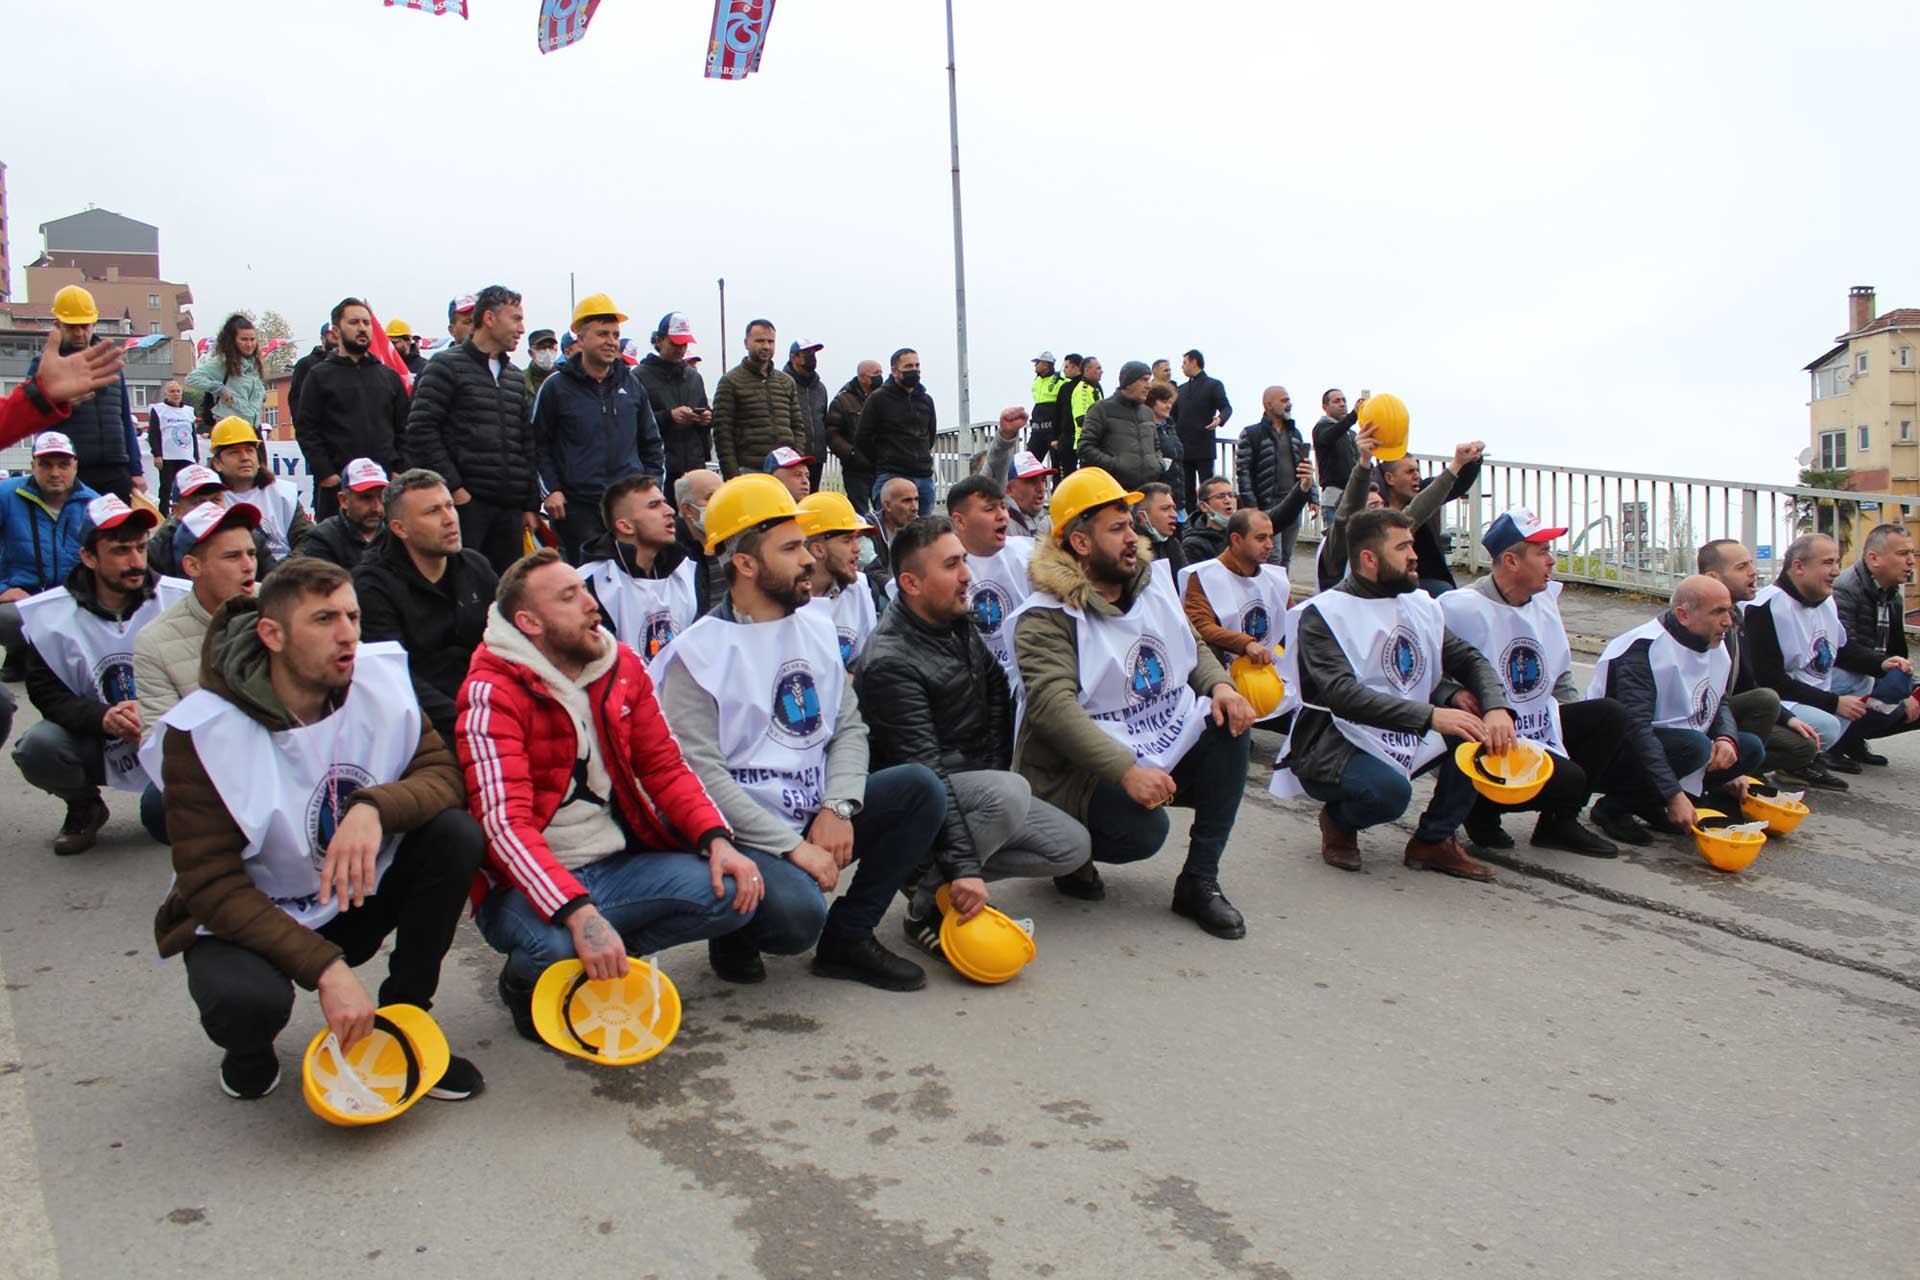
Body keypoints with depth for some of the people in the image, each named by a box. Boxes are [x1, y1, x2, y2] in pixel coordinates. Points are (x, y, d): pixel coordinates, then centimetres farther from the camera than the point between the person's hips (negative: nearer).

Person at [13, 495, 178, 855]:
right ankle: (84, 808, 6)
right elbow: (45, 692, -6)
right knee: (37, 747, -27)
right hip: (94, 742, 1)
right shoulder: (53, 616, -8)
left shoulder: (177, 600, -10)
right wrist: (102, 717, -25)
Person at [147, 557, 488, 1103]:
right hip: (245, 917, -4)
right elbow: (212, 884, -23)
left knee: (456, 834, -22)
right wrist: (327, 969, -32)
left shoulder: (379, 680, -11)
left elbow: (444, 774, -14)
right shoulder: (203, 734, -22)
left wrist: (373, 808, -38)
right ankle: (249, 1046, 4)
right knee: (245, 998, -36)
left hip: (356, 899, 4)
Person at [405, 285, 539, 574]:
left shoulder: (515, 377, 19)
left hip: (509, 507, 6)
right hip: (465, 502, -6)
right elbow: (421, 430, -9)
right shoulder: (448, 366, -1)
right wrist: (453, 486, -14)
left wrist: (530, 504, 14)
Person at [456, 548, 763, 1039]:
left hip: (619, 866, 5)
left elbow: (665, 768, 7)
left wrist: (717, 840, -12)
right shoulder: (492, 693, -15)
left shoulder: (624, 666, 4)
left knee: (734, 893, -17)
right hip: (530, 884, -5)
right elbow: (506, 822, -25)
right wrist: (579, 913, -39)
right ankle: (525, 983, 1)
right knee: (552, 945, -36)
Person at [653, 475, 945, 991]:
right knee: (797, 914, -33)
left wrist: (837, 807, -10)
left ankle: (847, 938, -1)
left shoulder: (817, 627, 11)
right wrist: (792, 846, -21)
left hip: (817, 814, 7)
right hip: (744, 832, -6)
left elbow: (849, 726, 8)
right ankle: (736, 934, 6)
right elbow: (701, 774, -17)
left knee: (921, 787, -14)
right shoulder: (698, 652, -10)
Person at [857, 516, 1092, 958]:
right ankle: (927, 904, -15)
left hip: (978, 780, 9)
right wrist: (965, 867, -33)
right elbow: (923, 770, -30)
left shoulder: (961, 621, 3)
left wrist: (997, 768, 11)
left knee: (1073, 846, -1)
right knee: (1008, 793, -36)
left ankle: (929, 869, 5)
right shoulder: (890, 662, -24)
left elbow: (997, 688, 20)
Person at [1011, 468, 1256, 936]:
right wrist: (1127, 771, -37)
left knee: (1231, 723, -16)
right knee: (1141, 830, -32)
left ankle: (1199, 882, -9)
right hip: (1082, 770, -7)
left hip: (1167, 748, 7)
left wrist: (1220, 686, -7)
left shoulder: (1152, 584, 7)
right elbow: (1053, 705, -28)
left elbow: (1193, 649, 17)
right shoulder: (1046, 617, -17)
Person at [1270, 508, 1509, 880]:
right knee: (1390, 790, -36)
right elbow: (1342, 694, -27)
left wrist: (1497, 708, -17)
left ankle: (1433, 840, -2)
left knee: (1481, 728, -12)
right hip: (1331, 750, -7)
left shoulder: (1419, 607, 11)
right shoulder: (1322, 615, -13)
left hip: (1401, 742, 7)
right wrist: (1429, 716, -36)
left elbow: (1469, 660, 6)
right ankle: (1338, 819, 0)